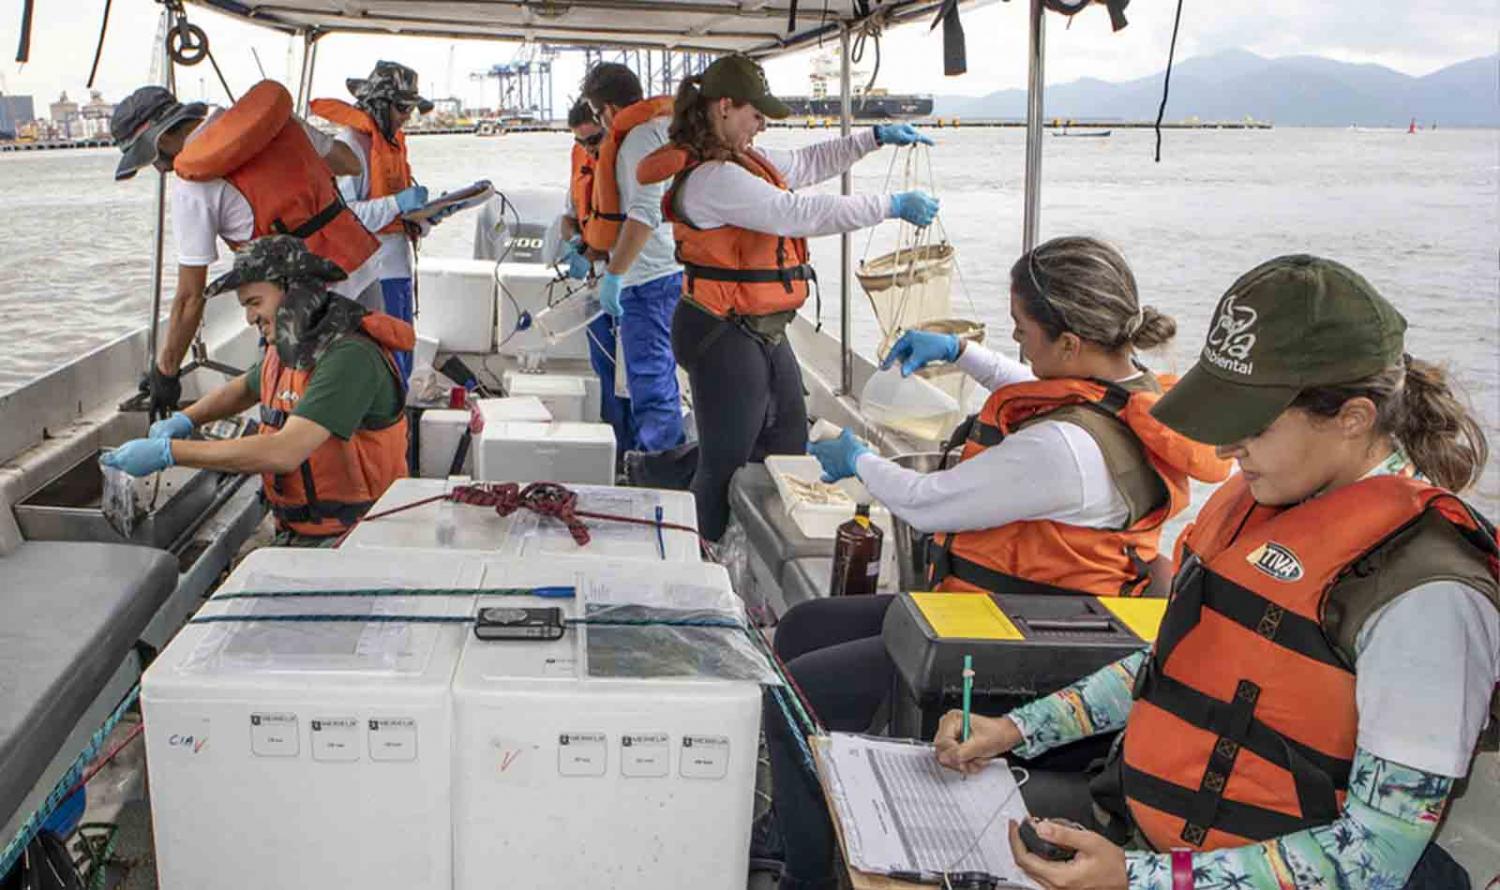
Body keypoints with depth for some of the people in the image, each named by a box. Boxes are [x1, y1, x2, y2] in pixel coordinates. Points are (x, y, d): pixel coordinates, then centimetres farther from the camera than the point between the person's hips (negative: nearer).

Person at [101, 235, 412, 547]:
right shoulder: (286, 350, 9)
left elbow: (283, 453, -29)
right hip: (294, 533, 8)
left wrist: (168, 451, -24)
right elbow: (246, 388, 34)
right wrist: (184, 420, 15)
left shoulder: (349, 357, -20)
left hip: (348, 536, -8)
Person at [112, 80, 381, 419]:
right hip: (368, 270, 7)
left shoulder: (192, 186, -8)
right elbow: (352, 163, 20)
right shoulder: (270, 115, 8)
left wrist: (164, 372, 8)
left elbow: (190, 296, -4)